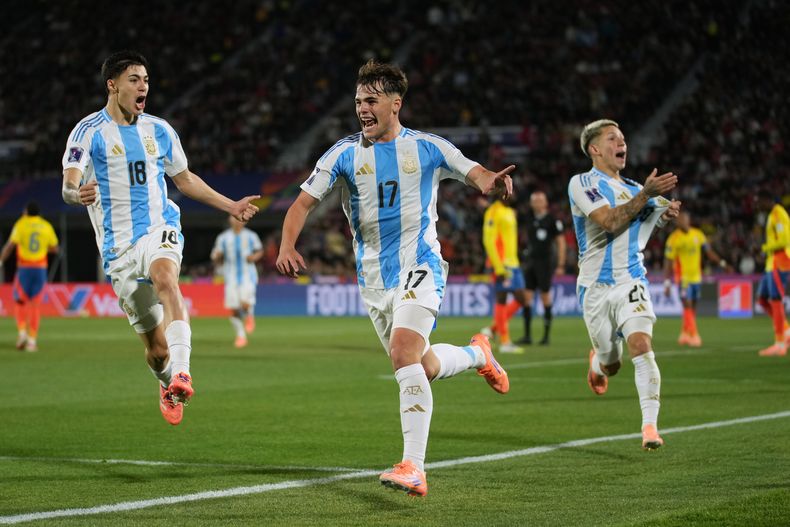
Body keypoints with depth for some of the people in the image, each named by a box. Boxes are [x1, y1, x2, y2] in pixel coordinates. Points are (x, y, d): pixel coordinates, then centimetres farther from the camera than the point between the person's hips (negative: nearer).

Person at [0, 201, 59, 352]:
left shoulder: (21, 224, -3)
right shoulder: (46, 226, 7)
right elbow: (55, 249, 10)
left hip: (24, 268, -2)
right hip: (41, 268, 2)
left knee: (19, 302, 12)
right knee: (35, 305, 5)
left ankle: (22, 332, -7)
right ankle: (32, 340, -2)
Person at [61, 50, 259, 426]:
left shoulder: (159, 131, 11)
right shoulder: (89, 132, -3)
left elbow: (184, 179, 26)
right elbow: (69, 185, -16)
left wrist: (230, 206, 24)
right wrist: (77, 193, -41)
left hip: (160, 230, 1)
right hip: (118, 246, -1)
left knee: (165, 277, -36)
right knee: (156, 347, 0)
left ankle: (181, 374, -46)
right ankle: (167, 386, 34)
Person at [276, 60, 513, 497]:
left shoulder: (428, 148, -1)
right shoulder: (344, 154, 1)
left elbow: (475, 173, 5)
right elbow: (303, 202, -1)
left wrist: (491, 181, -21)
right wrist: (287, 246, -20)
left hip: (420, 268, -4)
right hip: (374, 278, 4)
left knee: (404, 353, -25)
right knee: (425, 368, 11)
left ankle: (413, 468, -28)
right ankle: (477, 354, 47)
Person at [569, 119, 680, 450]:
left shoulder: (634, 189, 15)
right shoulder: (582, 183, -4)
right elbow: (610, 222, -17)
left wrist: (668, 210, -5)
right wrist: (646, 194, -22)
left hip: (631, 282, 3)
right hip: (595, 287, -2)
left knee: (641, 346, -20)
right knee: (610, 365, 5)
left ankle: (650, 426, -20)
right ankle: (598, 360, 43)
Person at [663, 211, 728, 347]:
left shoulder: (698, 235, 3)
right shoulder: (674, 239, -8)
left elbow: (709, 252, 10)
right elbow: (668, 262, -6)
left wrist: (721, 263, -1)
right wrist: (667, 282, -9)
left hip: (696, 276, 4)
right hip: (683, 278, -4)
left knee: (692, 307, 9)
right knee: (688, 306, -12)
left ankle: (684, 334, 21)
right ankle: (694, 336, -13)